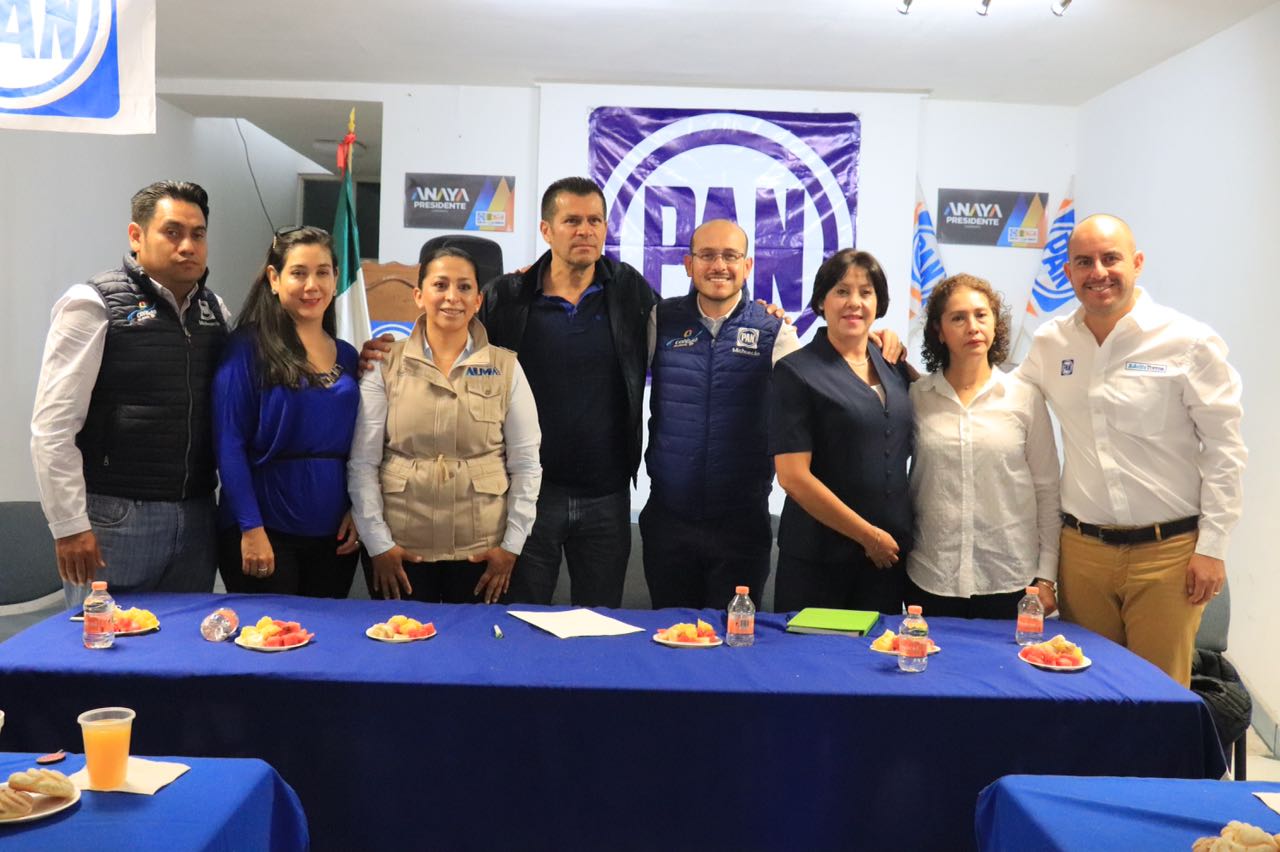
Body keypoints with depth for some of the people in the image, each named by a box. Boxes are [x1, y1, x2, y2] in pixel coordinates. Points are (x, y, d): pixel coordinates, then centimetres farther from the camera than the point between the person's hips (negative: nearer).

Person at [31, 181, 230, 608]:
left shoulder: (216, 312, 10)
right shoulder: (93, 305, -6)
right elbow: (52, 427, -10)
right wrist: (70, 526, -12)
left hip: (195, 519, 5)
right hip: (115, 519, -5)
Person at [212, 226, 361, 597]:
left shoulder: (348, 356, 9)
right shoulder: (247, 347, -6)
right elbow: (229, 444, -11)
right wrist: (250, 529, -16)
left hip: (333, 534, 5)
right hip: (265, 531, -5)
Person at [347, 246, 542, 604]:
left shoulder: (506, 367, 2)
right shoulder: (385, 365, 1)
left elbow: (526, 463, 3)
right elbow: (362, 462, -1)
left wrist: (512, 544, -2)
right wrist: (378, 544, -6)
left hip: (482, 553, 1)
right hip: (401, 552, 0)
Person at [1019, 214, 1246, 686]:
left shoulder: (1189, 342, -7)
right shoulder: (1050, 343, 5)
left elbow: (1224, 449, -5)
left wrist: (1212, 547, -7)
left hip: (1167, 552, -3)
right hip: (1082, 547, 3)